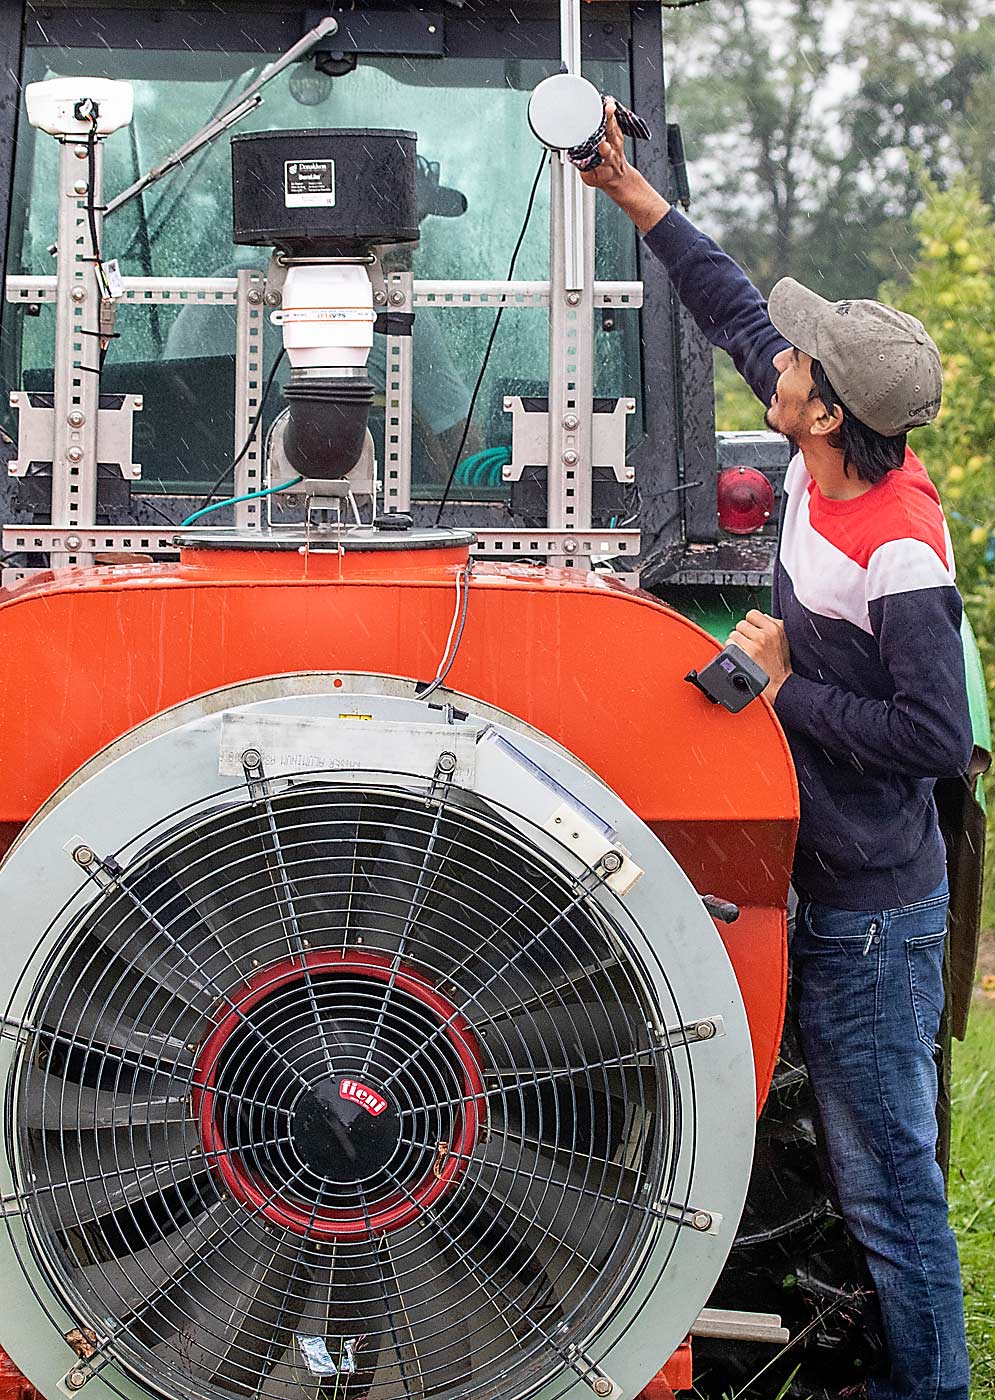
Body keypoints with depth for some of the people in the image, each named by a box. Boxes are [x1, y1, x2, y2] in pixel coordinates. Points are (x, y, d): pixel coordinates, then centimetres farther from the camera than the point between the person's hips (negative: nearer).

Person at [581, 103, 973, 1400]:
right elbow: (740, 313, 13)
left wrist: (787, 688, -18)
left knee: (885, 1170, 0)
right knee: (863, 1156, 17)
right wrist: (633, 192, 15)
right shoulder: (824, 465, -1)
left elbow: (938, 737, -24)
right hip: (829, 886, 9)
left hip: (873, 913, -9)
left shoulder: (902, 552, -25)